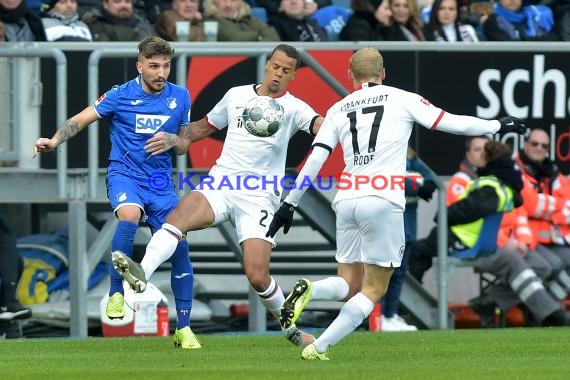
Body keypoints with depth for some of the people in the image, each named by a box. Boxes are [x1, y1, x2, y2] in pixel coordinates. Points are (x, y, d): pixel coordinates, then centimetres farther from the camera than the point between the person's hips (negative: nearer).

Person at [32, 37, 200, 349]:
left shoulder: (179, 97, 5)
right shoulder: (120, 96, -5)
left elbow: (185, 144, 15)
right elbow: (80, 120, -4)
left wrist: (172, 141, -9)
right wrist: (53, 141, -22)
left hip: (161, 182, 4)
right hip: (124, 173, -4)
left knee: (179, 246, -4)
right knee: (129, 215, -36)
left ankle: (183, 328, 9)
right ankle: (116, 293, -22)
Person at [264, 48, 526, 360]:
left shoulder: (338, 110, 15)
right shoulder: (402, 99, 7)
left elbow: (314, 161, 9)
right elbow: (452, 123, 9)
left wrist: (289, 205, 14)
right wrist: (498, 126, 22)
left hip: (346, 200, 4)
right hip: (382, 201, -4)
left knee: (349, 284, 15)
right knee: (373, 289, 5)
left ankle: (309, 290, -17)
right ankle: (319, 348, -7)